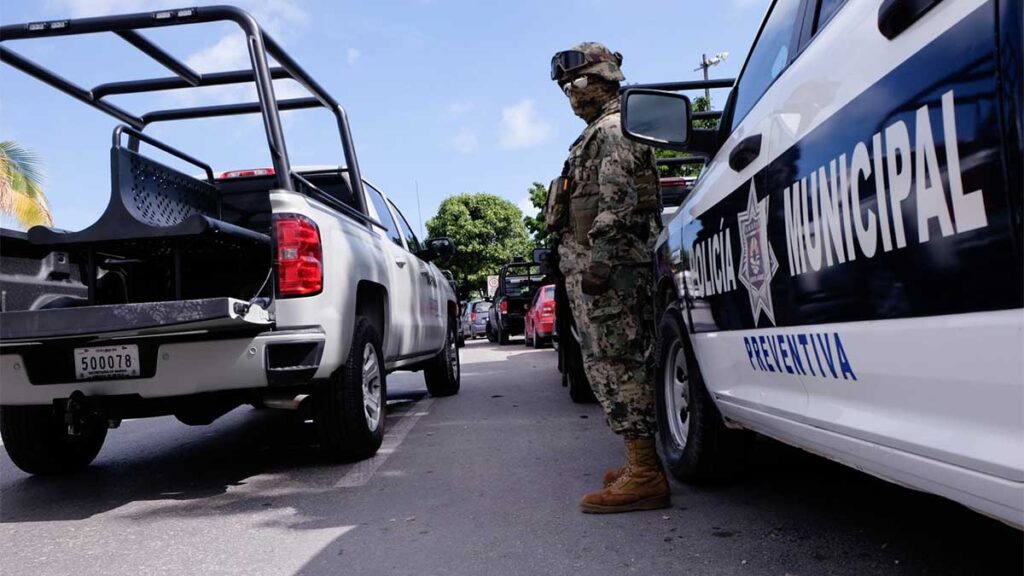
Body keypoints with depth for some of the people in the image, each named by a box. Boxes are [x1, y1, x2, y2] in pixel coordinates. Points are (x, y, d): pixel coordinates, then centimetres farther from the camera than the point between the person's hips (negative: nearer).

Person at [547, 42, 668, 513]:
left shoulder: (614, 129, -4)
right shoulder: (599, 134, 28)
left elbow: (617, 201, -18)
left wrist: (596, 260, -24)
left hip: (607, 266, -11)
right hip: (601, 266, 11)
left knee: (614, 365, -13)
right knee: (619, 364, 11)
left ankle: (644, 477, -12)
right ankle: (641, 464, 18)